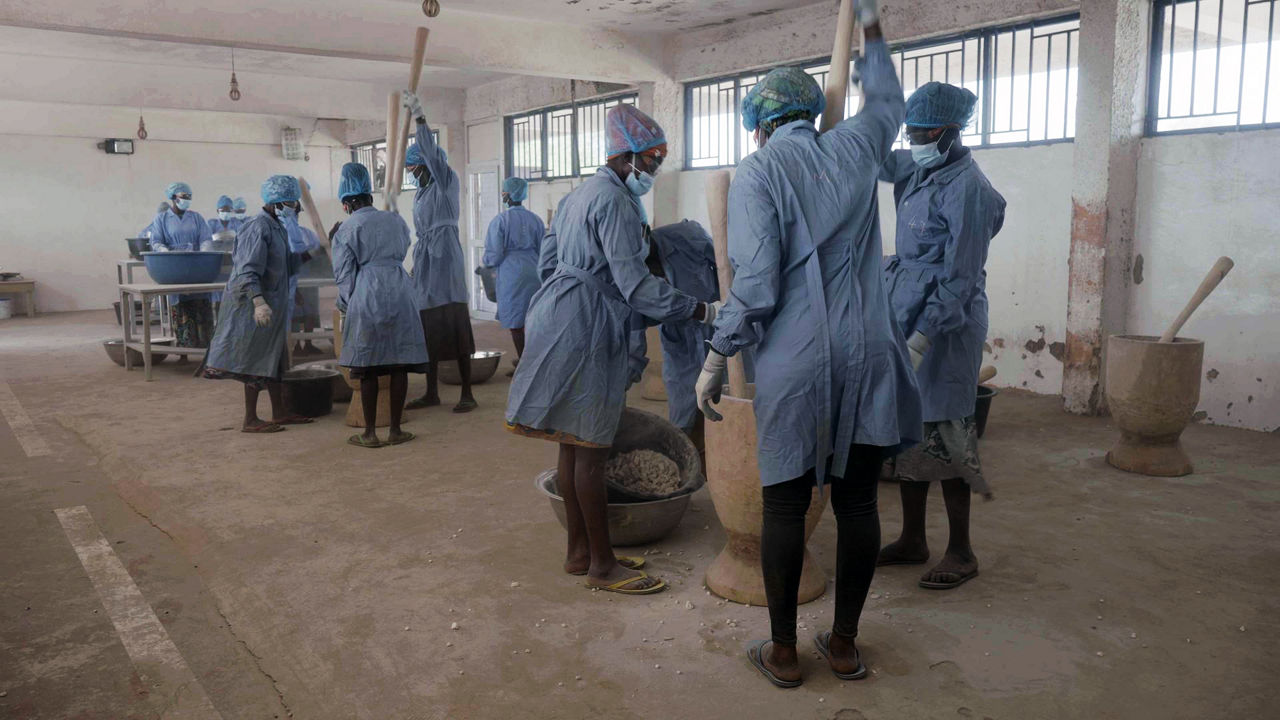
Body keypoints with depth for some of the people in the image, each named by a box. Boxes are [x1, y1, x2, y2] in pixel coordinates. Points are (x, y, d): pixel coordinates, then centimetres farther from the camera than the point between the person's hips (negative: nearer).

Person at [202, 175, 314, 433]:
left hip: (272, 303, 10)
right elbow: (248, 271, -26)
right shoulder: (258, 229, -17)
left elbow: (287, 265, 23)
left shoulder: (278, 228, 14)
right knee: (256, 361, -4)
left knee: (272, 358, 15)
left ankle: (279, 413, 25)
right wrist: (259, 302, -36)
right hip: (254, 305, -10)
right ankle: (250, 421, 3)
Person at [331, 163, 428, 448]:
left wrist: (345, 304, 12)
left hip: (366, 296, -3)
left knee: (367, 367, 3)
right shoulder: (396, 221, 11)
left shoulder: (347, 229, -1)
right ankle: (395, 430, 10)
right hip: (399, 290, 3)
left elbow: (343, 273, -1)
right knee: (399, 363, 5)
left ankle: (370, 433, 8)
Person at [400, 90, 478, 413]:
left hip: (445, 257, -8)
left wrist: (419, 117, -23)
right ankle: (432, 392, 15)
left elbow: (432, 154, -18)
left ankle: (467, 393, -5)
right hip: (425, 260, 8)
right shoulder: (421, 193, 19)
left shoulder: (447, 182, -2)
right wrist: (417, 265, 18)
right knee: (428, 325, 8)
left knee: (454, 323, -8)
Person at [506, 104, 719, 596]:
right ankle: (603, 565, 5)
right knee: (590, 448, -4)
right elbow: (635, 284, -20)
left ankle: (579, 552, 22)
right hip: (584, 327, -10)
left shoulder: (583, 193, 18)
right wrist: (703, 311, -18)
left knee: (574, 444, 13)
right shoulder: (614, 201, -14)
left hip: (564, 314, 10)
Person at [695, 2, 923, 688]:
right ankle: (844, 644, 23)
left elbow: (755, 281, -13)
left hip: (796, 363, -4)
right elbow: (886, 102, 33)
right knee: (857, 499, 10)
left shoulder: (757, 172, -4)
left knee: (785, 503, 6)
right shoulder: (854, 147, 9)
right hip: (867, 354, 4)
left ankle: (783, 652, 17)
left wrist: (716, 358, -4)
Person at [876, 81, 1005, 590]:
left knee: (942, 433, -3)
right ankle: (912, 541, 24)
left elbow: (960, 277, -18)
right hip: (907, 315, 9)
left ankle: (961, 553, 12)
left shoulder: (966, 186, -14)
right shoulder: (918, 170, 10)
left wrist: (922, 338, -22)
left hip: (945, 321, -8)